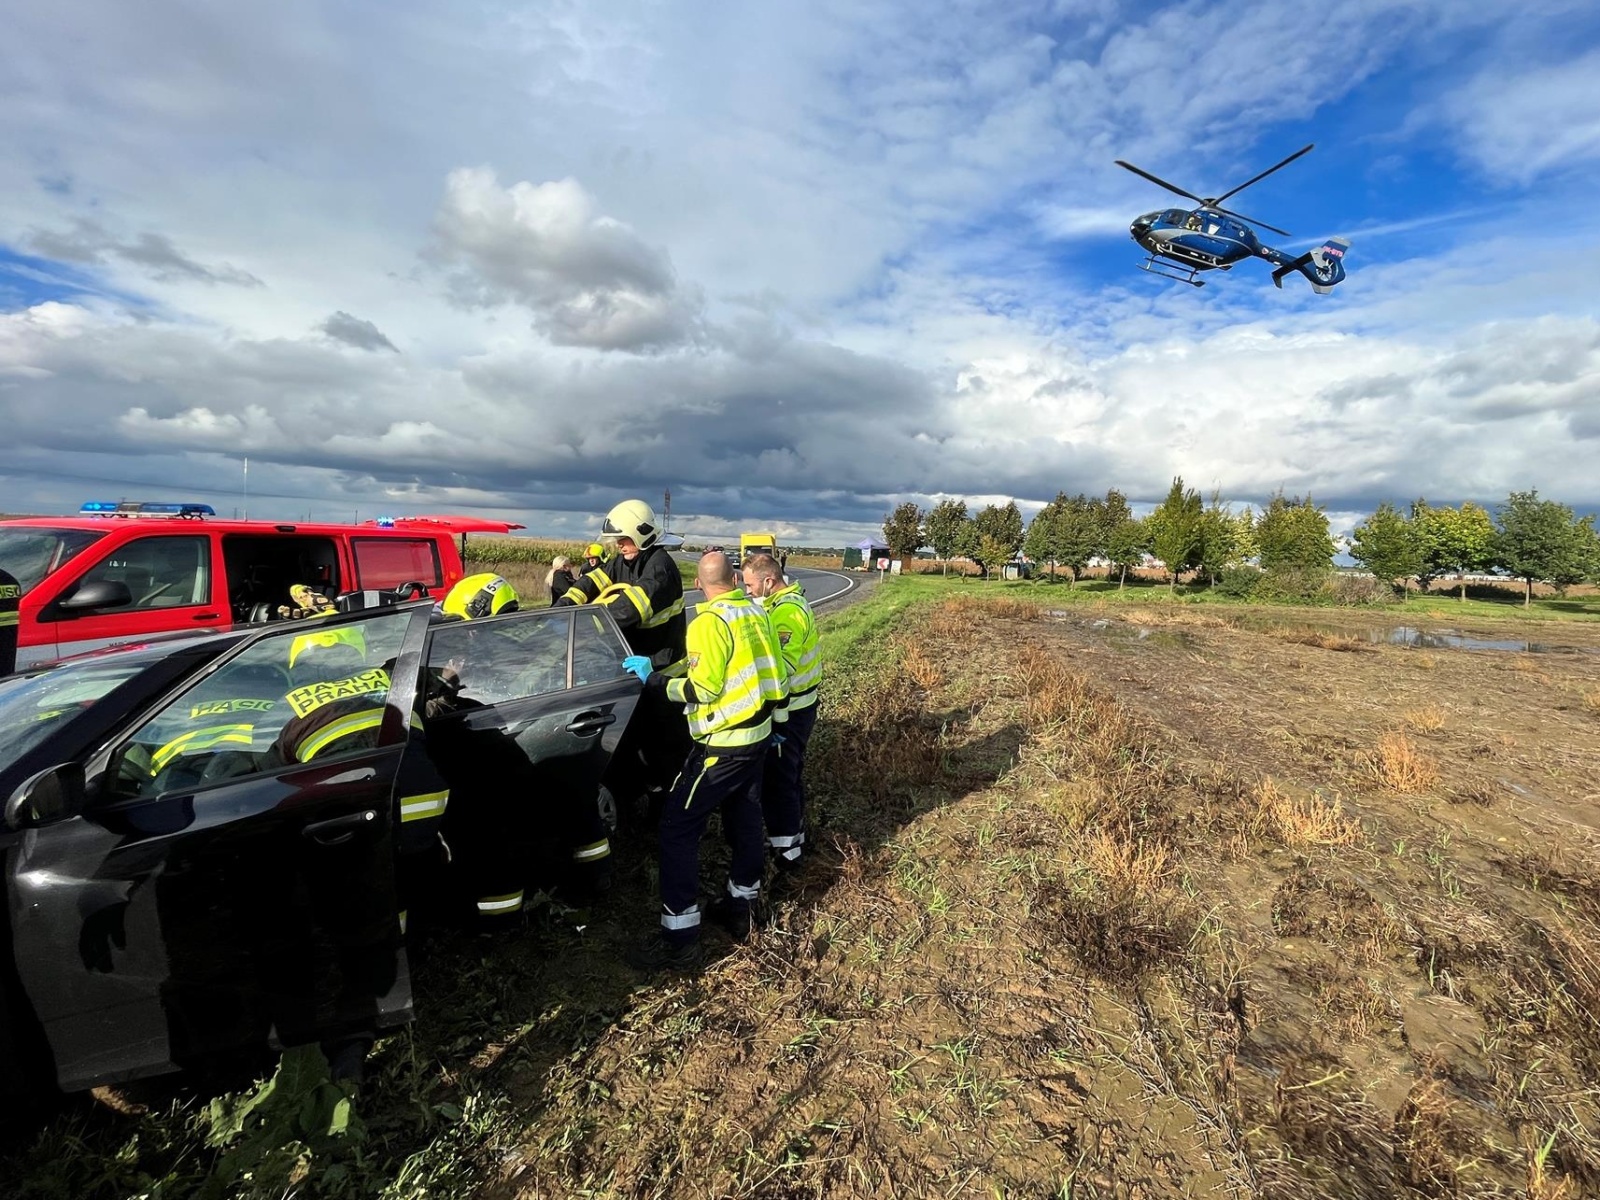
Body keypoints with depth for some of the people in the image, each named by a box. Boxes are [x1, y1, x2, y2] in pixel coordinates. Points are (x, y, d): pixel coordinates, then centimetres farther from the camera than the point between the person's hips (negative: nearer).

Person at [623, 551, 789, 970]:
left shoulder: (709, 623, -19)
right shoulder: (757, 613, 5)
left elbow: (703, 689, -22)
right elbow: (773, 671, 11)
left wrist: (653, 679, -12)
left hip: (722, 745, -8)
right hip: (758, 734, 9)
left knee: (677, 828, -1)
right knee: (745, 821, 18)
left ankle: (680, 938, 3)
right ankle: (739, 907, 32)